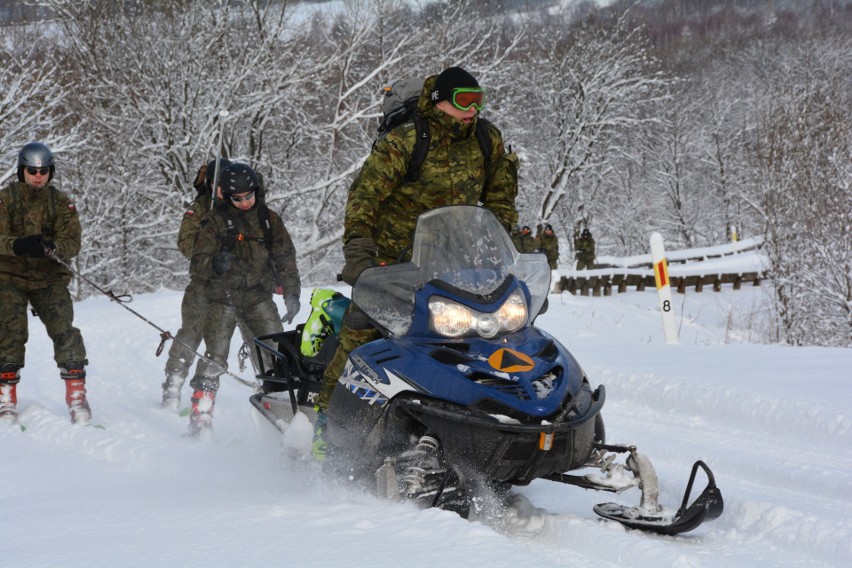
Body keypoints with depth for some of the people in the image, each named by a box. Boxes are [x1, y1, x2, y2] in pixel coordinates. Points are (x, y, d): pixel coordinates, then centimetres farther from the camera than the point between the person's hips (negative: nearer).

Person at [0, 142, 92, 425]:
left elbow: (73, 242, -6)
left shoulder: (61, 202, 4)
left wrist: (51, 247, -28)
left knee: (65, 330, -13)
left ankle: (76, 394, -7)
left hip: (49, 277, 1)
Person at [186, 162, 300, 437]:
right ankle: (200, 417, -6)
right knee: (214, 357, -12)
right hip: (223, 298, -3)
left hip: (259, 296, 3)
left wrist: (291, 294, 4)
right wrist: (214, 264, -28)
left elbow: (285, 258, 14)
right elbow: (198, 263, -6)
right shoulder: (215, 221, -1)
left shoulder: (269, 219, 8)